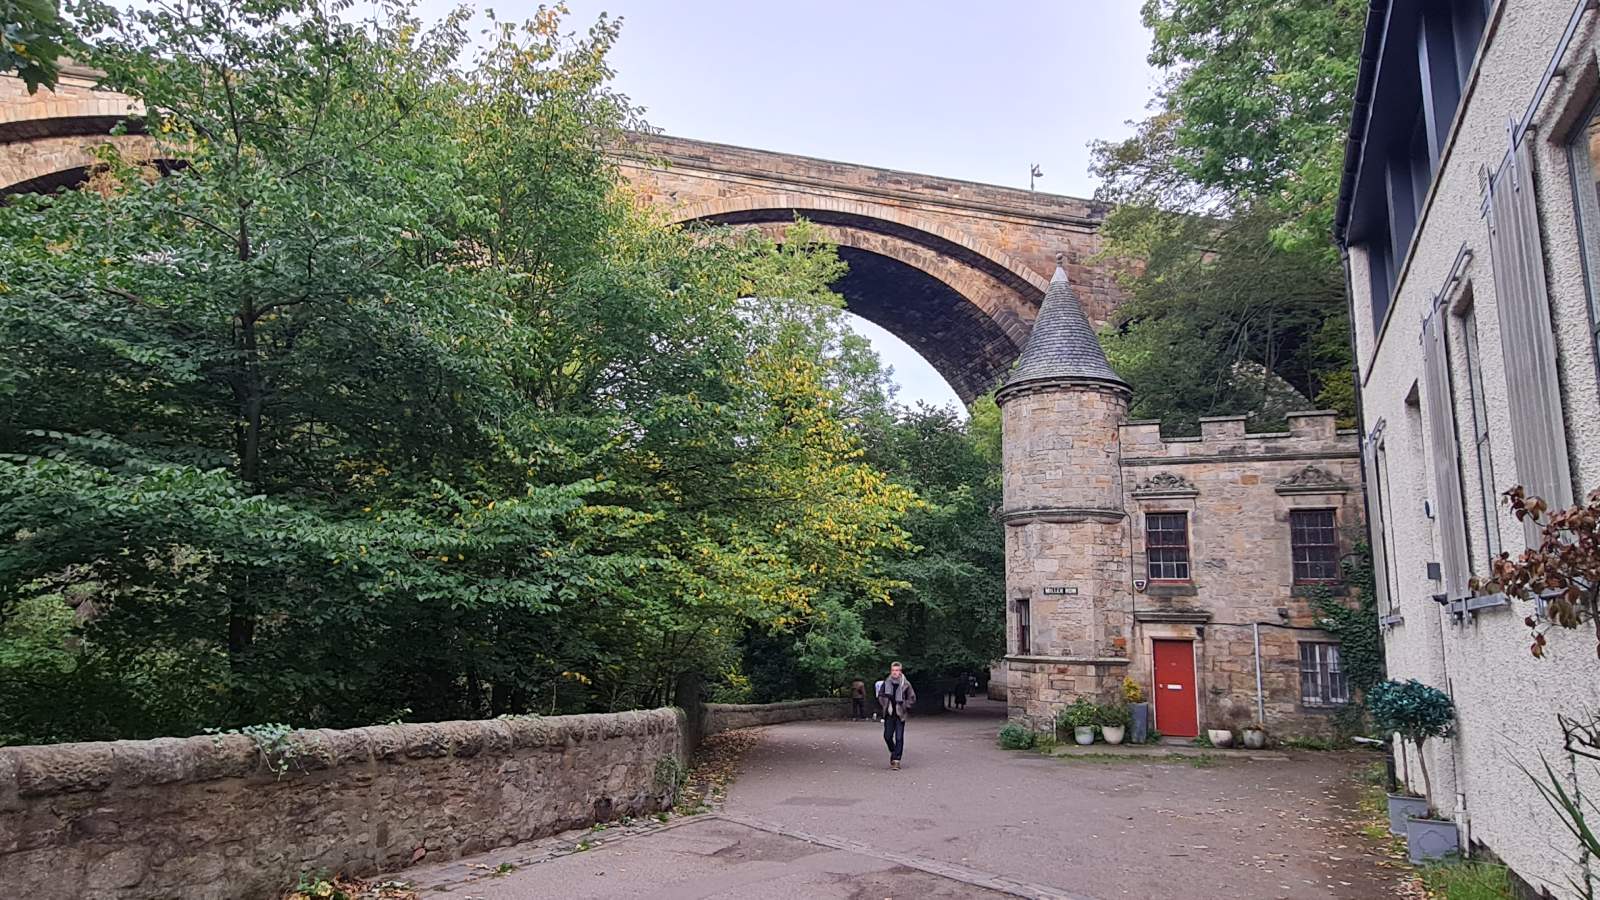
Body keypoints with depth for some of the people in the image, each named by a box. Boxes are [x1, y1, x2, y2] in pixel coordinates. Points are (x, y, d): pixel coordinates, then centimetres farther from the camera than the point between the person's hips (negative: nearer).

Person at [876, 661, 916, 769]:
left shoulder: (905, 684, -5)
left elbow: (912, 698, 4)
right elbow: (880, 696, 16)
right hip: (889, 715, 3)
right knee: (887, 736, 3)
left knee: (899, 738, -4)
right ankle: (893, 752, 29)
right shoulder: (886, 683, 2)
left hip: (900, 715, -2)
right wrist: (883, 707, 6)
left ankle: (896, 759, 1)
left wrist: (905, 708, -2)